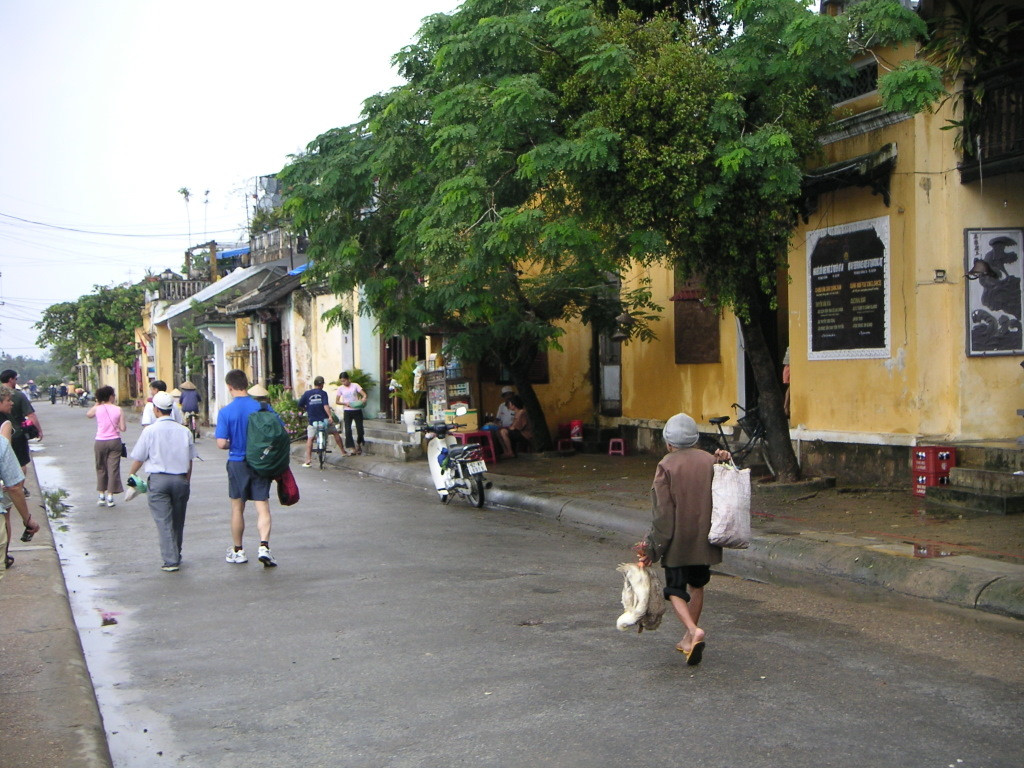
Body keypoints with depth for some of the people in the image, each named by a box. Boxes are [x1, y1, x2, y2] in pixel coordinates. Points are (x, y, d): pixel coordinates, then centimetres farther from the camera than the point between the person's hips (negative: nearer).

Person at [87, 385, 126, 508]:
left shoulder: (97, 409, -4)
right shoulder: (118, 409, -5)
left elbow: (88, 414, 19)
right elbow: (122, 428, -6)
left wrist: (97, 403, 19)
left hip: (100, 442, 1)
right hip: (114, 441, -1)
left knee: (101, 469, 14)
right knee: (113, 469, 4)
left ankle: (102, 496, 17)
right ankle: (110, 497, 3)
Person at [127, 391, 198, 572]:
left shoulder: (150, 431, -7)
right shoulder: (184, 431, 2)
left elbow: (138, 458, 0)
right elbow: (189, 460, 7)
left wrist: (131, 474, 19)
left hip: (158, 480, -3)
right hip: (180, 479, 3)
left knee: (163, 521, -1)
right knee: (178, 521, 15)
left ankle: (170, 560, -6)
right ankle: (176, 556, 27)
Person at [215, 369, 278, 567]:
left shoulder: (226, 412, -11)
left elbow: (221, 443, -14)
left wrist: (232, 444, 8)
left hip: (237, 464, -1)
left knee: (237, 509, 12)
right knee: (262, 507, 1)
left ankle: (237, 551, 23)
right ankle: (264, 546, -17)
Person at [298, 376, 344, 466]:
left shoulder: (307, 393, -1)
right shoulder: (323, 393, -4)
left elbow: (300, 404, 2)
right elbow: (326, 405, -18)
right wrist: (330, 416, -26)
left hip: (312, 421, 0)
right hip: (324, 419, 0)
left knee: (310, 439, 6)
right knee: (335, 433, 20)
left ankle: (308, 460, -7)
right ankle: (343, 451, 27)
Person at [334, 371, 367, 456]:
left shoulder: (355, 386, -1)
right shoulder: (340, 388, 3)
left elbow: (364, 394, -6)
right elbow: (337, 401, 4)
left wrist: (363, 399, -29)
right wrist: (345, 403, -14)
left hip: (357, 410, -1)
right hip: (347, 411, 1)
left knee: (360, 429, -2)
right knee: (348, 430, -8)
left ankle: (358, 444, 25)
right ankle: (352, 449, -4)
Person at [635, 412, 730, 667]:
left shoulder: (666, 466, -11)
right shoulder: (710, 461, 1)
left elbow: (663, 512, -12)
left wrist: (653, 546, -8)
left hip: (677, 541, -4)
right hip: (705, 538, 5)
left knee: (675, 589, 4)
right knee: (697, 586, 19)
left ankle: (694, 630, -18)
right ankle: (689, 638, 27)